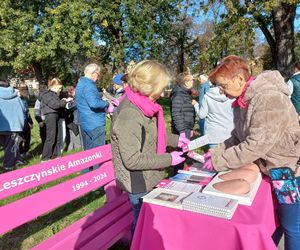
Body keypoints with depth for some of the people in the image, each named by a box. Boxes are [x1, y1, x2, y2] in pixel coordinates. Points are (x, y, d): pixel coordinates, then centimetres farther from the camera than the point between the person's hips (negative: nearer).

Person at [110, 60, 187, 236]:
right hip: (139, 184, -8)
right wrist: (169, 159, -21)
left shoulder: (143, 106, 0)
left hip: (149, 179, 8)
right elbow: (132, 160, -27)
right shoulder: (128, 115, -28)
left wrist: (175, 139, 5)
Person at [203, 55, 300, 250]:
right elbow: (238, 137, 10)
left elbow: (256, 145, -30)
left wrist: (219, 161, -22)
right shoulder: (243, 101, 2)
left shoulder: (270, 99, -26)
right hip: (271, 170, 8)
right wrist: (217, 152, -5)